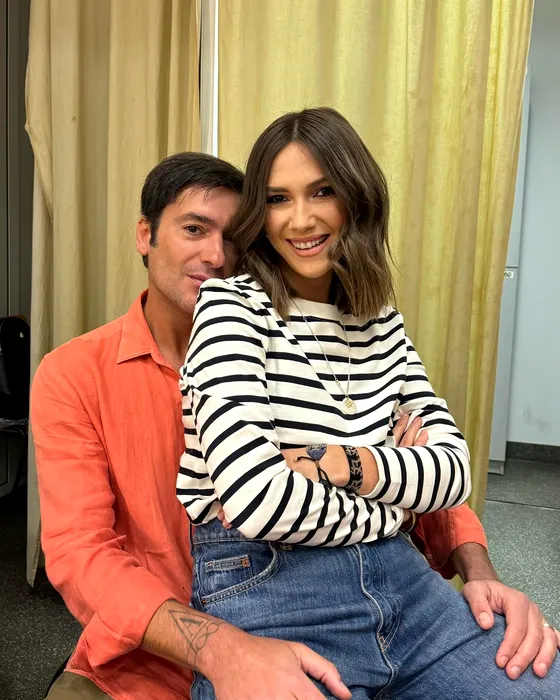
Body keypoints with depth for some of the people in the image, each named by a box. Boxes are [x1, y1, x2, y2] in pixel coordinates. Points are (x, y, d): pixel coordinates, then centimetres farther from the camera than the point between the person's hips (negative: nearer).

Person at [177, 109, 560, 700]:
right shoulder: (232, 304, -8)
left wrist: (345, 464, -14)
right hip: (262, 587, -5)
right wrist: (389, 509, -5)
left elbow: (455, 466, 3)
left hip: (398, 580, 5)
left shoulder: (378, 319, 9)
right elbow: (256, 500, -22)